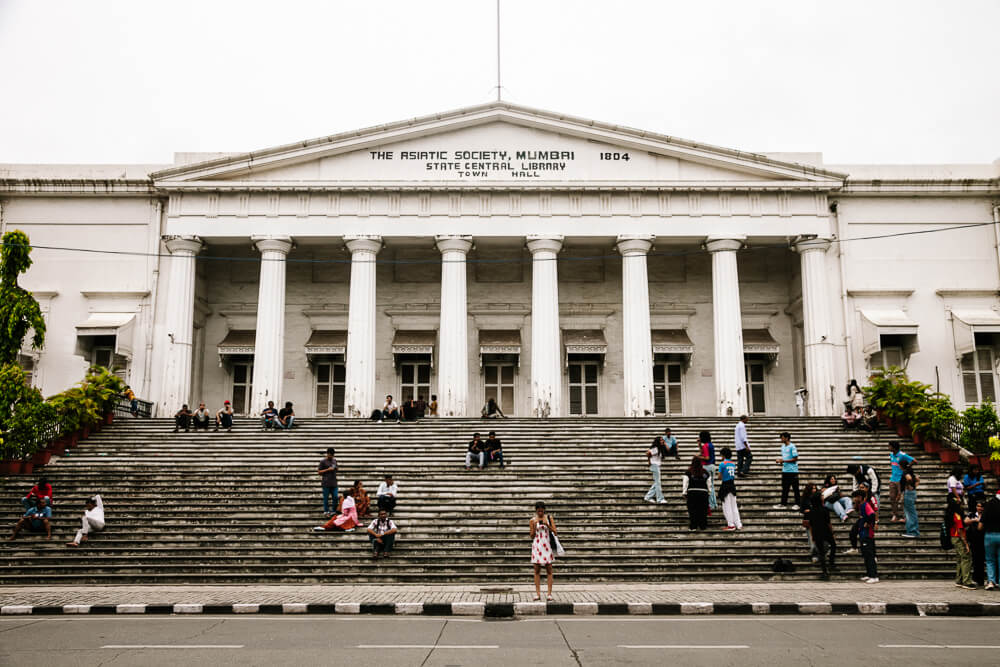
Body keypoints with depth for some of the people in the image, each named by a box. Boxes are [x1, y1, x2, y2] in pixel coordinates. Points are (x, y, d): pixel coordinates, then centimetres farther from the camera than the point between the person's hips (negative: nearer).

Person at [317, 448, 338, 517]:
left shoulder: (334, 460, 13)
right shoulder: (323, 461, -3)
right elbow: (319, 472, -4)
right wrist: (327, 470, -13)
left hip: (334, 483, 5)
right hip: (326, 483, -5)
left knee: (335, 497, 1)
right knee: (326, 498, 1)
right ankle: (326, 512, 11)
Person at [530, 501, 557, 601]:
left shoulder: (549, 518, 3)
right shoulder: (532, 520, 3)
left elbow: (555, 533, 0)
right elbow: (532, 536, 6)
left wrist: (547, 525, -14)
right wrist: (534, 528, -12)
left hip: (547, 545, 0)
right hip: (537, 546, 0)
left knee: (549, 570, 0)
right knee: (537, 570, 0)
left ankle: (549, 594, 2)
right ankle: (537, 594, 4)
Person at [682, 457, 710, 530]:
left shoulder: (688, 472, -3)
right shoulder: (705, 472, 3)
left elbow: (685, 483, -4)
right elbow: (708, 483, 7)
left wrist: (684, 493, 3)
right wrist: (709, 492, 16)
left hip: (692, 492, -1)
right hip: (703, 492, 2)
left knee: (692, 510, 3)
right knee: (702, 510, 8)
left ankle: (693, 526, 2)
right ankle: (702, 526, 11)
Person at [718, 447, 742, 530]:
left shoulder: (722, 464, -11)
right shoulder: (733, 464, 6)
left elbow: (719, 477, -9)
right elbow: (734, 476, 11)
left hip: (725, 486, -6)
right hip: (732, 485, 6)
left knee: (727, 507, 3)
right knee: (734, 506, 12)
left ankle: (731, 525, 4)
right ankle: (738, 525, 12)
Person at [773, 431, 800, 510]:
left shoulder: (792, 447, -12)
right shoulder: (783, 446, 13)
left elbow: (795, 459, -15)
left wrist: (783, 461, -18)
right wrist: (780, 460, 2)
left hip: (793, 471, -8)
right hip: (785, 471, 8)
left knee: (795, 488, 1)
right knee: (784, 488, 8)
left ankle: (797, 504, 8)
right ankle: (783, 504, 12)